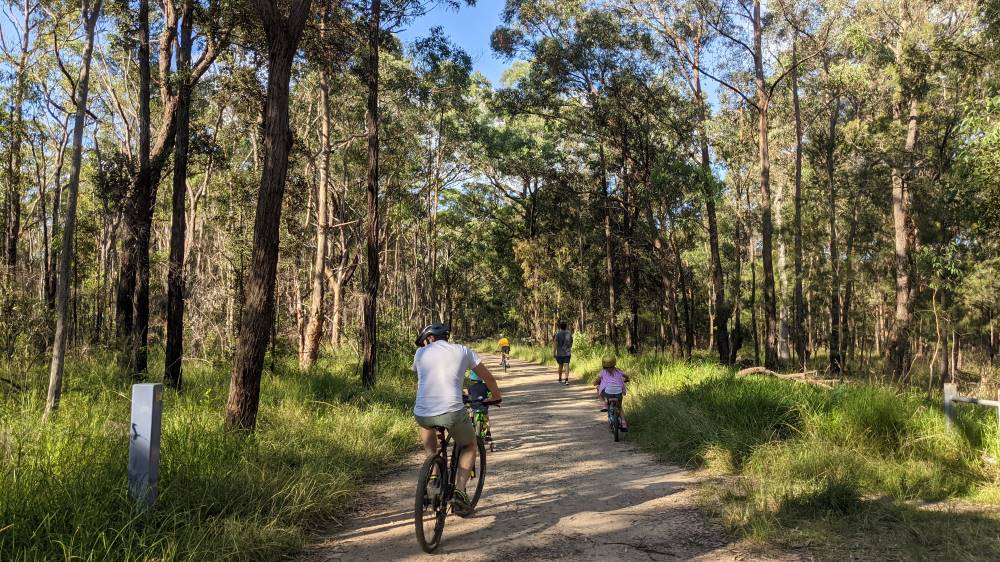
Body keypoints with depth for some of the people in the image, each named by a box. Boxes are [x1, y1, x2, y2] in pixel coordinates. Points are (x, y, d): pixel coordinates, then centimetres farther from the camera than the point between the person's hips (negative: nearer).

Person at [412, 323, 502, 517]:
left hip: (423, 414, 2)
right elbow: (487, 377, 24)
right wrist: (496, 395, 44)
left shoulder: (420, 353, 18)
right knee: (469, 446, 26)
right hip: (452, 412, -1)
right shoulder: (462, 351, 16)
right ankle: (459, 491, 5)